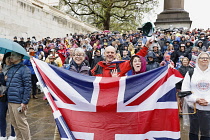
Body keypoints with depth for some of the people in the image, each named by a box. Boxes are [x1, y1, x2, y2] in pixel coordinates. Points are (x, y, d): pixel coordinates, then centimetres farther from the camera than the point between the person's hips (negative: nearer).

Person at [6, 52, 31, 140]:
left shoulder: (24, 69, -8)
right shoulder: (10, 69, 15)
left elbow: (28, 87, -13)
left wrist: (24, 102, -16)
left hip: (18, 102, -8)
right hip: (10, 101, 8)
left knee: (21, 124, -2)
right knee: (14, 123, 15)